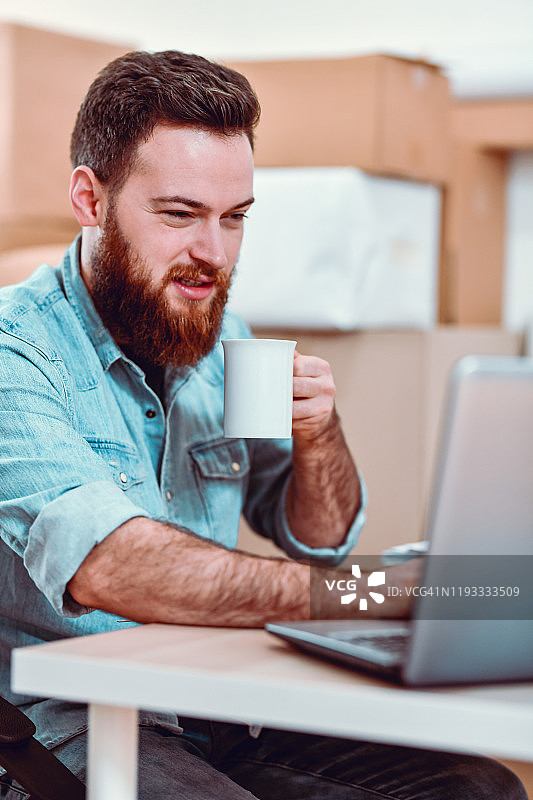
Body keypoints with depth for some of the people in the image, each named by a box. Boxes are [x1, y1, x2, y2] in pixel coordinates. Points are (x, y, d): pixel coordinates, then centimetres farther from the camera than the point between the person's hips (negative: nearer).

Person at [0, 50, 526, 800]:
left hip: (229, 721, 7)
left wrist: (317, 436, -4)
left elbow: (320, 539, 18)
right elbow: (104, 566, -29)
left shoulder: (223, 339, 10)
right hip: (70, 730, -6)